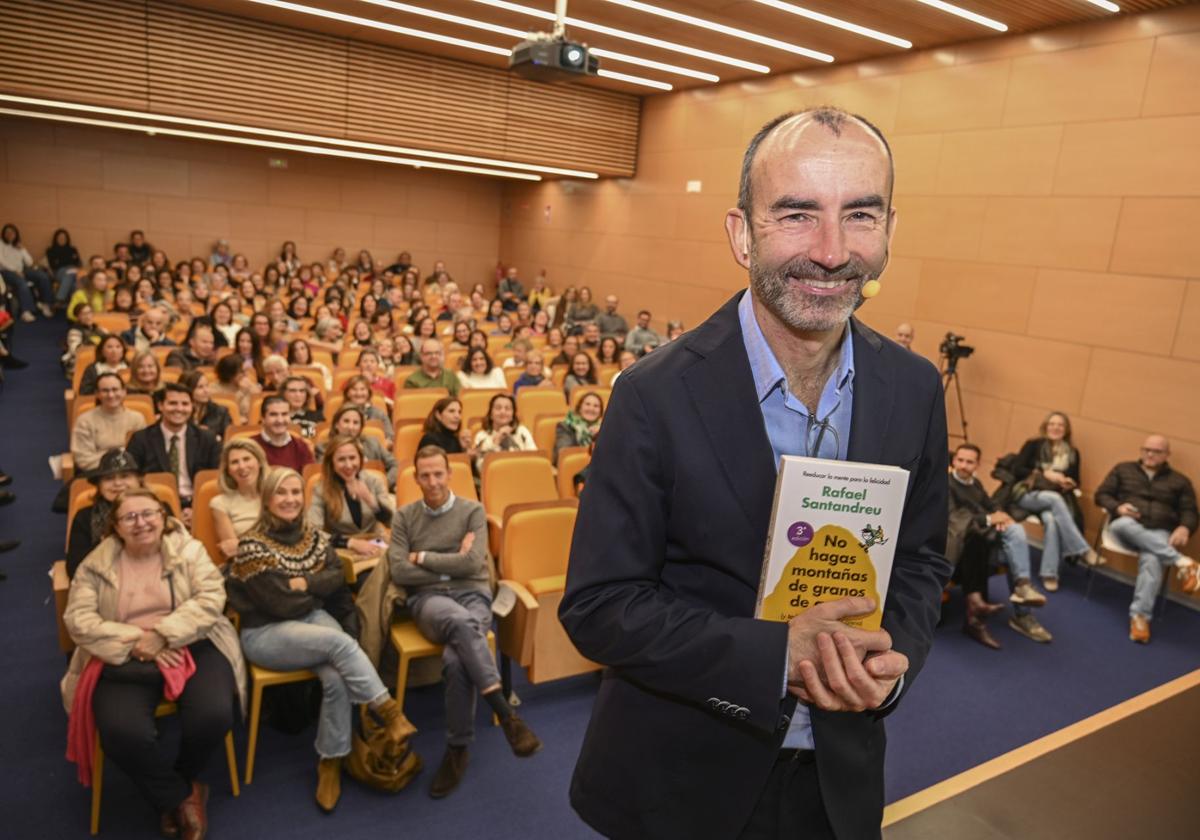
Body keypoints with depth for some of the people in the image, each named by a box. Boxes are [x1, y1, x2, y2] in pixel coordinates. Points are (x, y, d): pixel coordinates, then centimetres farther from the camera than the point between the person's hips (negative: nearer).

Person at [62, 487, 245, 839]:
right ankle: (180, 796, 1)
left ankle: (174, 782, 11)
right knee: (123, 734, -27)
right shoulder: (97, 564, 5)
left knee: (213, 716, -25)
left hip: (191, 647, 0)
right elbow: (78, 619, -3)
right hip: (124, 659, 1)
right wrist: (135, 642, -16)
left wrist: (163, 635, -19)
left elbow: (211, 598, -8)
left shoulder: (189, 550, 3)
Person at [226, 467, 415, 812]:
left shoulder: (316, 537, 9)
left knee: (336, 677, -27)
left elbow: (338, 579, 0)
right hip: (266, 633, -4)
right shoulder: (252, 545, -10)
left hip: (313, 619, 5)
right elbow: (279, 603, -14)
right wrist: (319, 589, -3)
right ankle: (390, 713, -23)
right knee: (340, 641, -32)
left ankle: (330, 762, -10)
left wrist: (304, 583, -13)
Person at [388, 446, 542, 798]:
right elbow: (399, 572, 1)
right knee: (461, 622, -39)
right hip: (428, 598, 0)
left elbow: (472, 564, -6)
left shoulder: (472, 510, 7)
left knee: (456, 658, -33)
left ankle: (457, 750, -15)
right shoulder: (404, 516, 12)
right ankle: (506, 714, -35)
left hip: (473, 594, 0)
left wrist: (422, 558, 0)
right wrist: (450, 566, -2)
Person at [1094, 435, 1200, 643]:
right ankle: (1181, 561, -37)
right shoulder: (1123, 469, 18)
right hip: (1127, 527, 1)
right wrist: (1117, 507, -11)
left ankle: (1140, 616, -36)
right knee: (1124, 525, -40)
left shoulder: (1180, 481, 18)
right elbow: (1101, 494, 13)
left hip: (1159, 534, -1)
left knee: (1151, 560, -36)